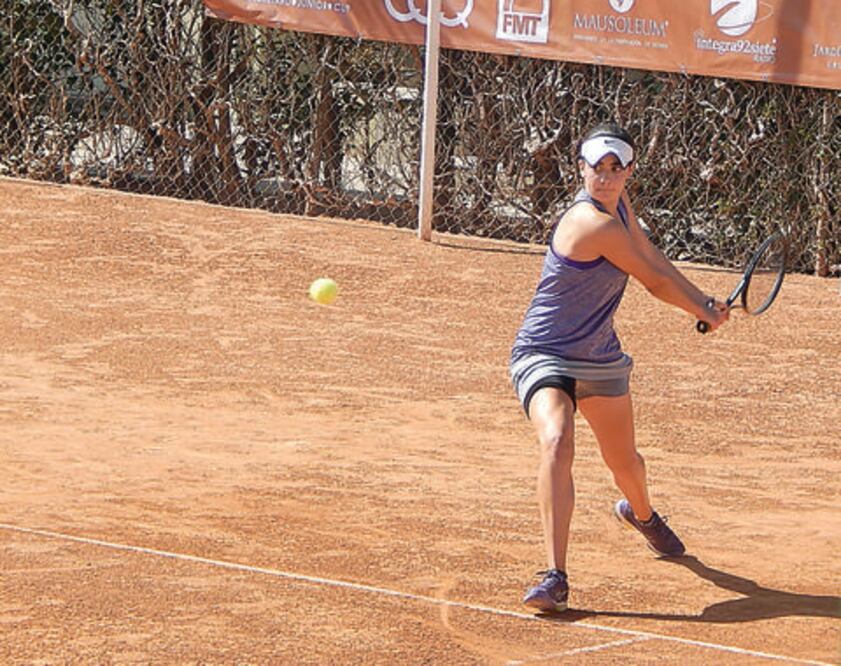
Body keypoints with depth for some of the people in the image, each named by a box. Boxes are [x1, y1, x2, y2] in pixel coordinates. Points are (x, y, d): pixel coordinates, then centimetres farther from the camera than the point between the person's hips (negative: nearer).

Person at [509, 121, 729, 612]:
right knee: (557, 444, -33)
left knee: (625, 460, 23)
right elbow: (656, 281, -14)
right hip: (545, 356, -9)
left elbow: (653, 257, 13)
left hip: (601, 359, 9)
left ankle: (641, 513, 59)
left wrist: (705, 303, 5)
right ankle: (556, 577, -36)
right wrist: (705, 312, 2)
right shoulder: (596, 225, -27)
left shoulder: (618, 204, 0)